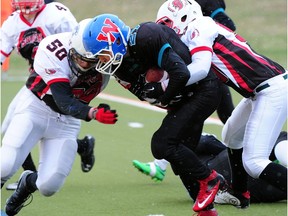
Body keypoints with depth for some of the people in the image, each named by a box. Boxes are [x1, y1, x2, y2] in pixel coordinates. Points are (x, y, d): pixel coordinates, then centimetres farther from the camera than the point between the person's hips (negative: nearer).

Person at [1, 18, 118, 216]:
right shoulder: (54, 49, -28)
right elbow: (65, 103, -33)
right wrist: (93, 113, -48)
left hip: (67, 122, 3)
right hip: (36, 108, -3)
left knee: (49, 186, -7)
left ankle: (28, 182, 30)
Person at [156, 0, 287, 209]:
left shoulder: (198, 28, -6)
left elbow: (201, 68, -21)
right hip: (265, 89, 10)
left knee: (254, 163, -13)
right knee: (232, 136, 28)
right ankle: (239, 194, 40)